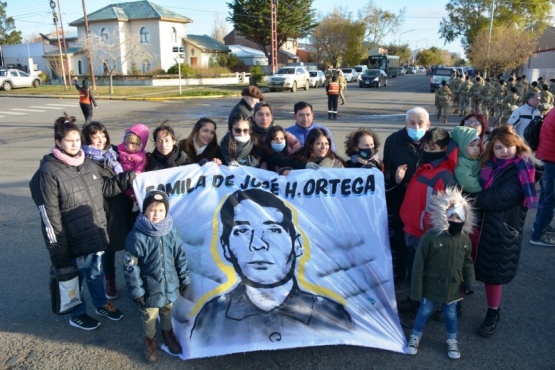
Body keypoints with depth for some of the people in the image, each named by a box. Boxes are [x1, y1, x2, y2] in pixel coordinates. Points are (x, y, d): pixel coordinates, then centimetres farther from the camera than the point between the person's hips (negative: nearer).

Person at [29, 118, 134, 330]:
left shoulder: (87, 163, 2)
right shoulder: (48, 172, -18)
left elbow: (104, 188, 17)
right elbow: (49, 215, -17)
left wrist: (128, 178, 4)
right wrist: (58, 249, -16)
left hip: (95, 233, 6)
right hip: (73, 240, -6)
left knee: (96, 272, 22)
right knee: (73, 276, 14)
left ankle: (101, 304, 44)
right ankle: (77, 314, 35)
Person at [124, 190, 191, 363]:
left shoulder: (171, 232, -10)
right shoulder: (137, 236, -21)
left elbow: (181, 257, 1)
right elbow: (131, 267, -16)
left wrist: (184, 279, 5)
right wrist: (137, 292, -14)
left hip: (170, 286, 3)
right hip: (149, 289, -3)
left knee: (167, 312, 26)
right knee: (149, 317, 20)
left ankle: (168, 333, 54)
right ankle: (150, 341, 47)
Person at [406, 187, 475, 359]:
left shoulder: (465, 240, -7)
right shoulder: (430, 237, -22)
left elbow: (468, 263, 8)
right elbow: (419, 264, -16)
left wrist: (469, 282, 1)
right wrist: (417, 289, -12)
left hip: (453, 287, 3)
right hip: (431, 286, -3)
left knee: (451, 315, 19)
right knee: (425, 312, 14)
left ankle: (452, 341, 41)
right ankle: (415, 337, 35)